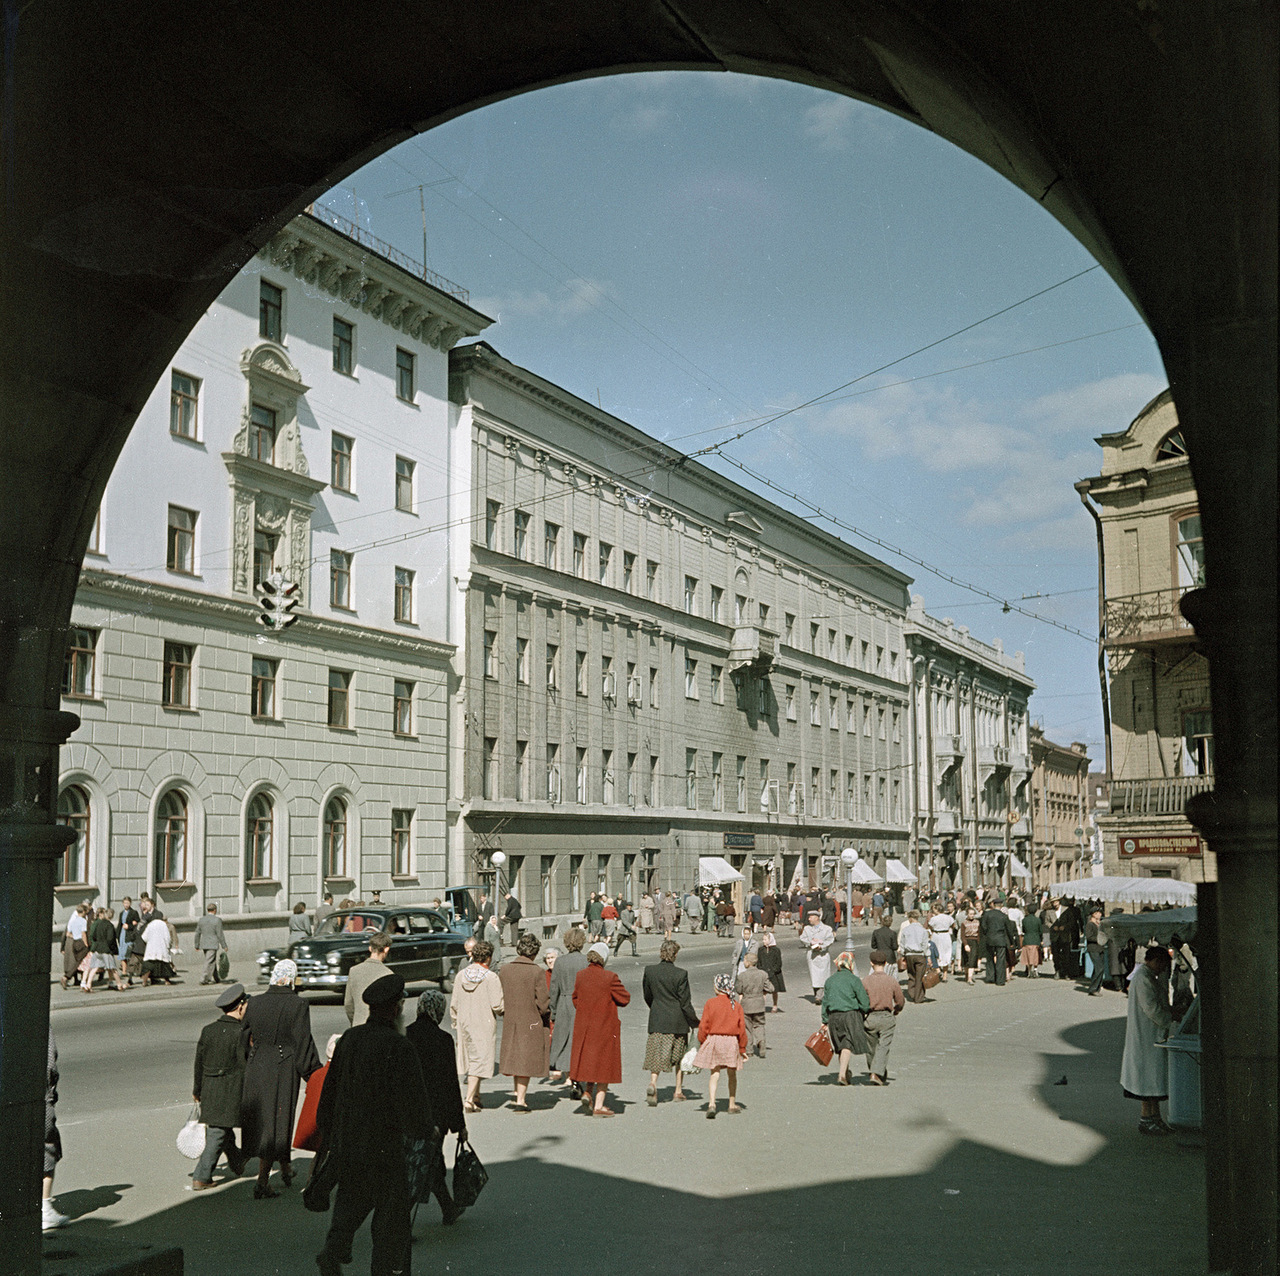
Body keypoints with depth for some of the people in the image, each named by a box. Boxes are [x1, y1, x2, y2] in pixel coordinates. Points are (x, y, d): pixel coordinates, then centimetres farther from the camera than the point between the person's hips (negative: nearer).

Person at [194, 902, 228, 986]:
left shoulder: (201, 920, 7)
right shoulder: (217, 920, -10)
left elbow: (197, 934, 10)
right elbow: (220, 934, -10)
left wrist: (197, 946, 17)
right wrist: (224, 946, -4)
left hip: (204, 945, 6)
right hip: (213, 945, -6)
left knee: (212, 962, 16)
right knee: (209, 963, -3)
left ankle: (216, 979, 22)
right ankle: (203, 979, -8)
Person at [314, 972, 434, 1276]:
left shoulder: (348, 1039, 1)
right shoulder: (398, 1047, -18)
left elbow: (330, 1088, 10)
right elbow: (412, 1098, -16)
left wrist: (327, 1131, 22)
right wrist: (428, 1128, 3)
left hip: (344, 1140, 6)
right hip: (382, 1146, -6)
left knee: (351, 1198, 23)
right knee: (392, 1208, 8)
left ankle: (334, 1250, 12)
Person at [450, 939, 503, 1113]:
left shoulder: (461, 976, 3)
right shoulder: (491, 978, -14)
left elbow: (453, 1004, 8)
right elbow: (497, 1005, -16)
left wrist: (455, 1024, 19)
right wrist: (504, 1011, 6)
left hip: (464, 1025, 6)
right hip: (484, 1025, -6)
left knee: (471, 1058, 18)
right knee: (480, 1060, -2)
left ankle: (476, 1097, 27)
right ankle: (469, 1100, -10)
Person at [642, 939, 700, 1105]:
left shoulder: (649, 971, -3)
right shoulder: (680, 974, -14)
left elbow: (647, 996, 9)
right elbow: (685, 1002, -11)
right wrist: (695, 1021, 2)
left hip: (656, 1019, 2)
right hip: (677, 1021, -2)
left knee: (656, 1054, 5)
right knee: (680, 1054, 15)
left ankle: (653, 1083, -19)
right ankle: (678, 1090, 20)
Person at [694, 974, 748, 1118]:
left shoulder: (710, 1003, -5)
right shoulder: (736, 1006, 1)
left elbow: (704, 1025, -4)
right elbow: (742, 1028, 3)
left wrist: (701, 1043, 6)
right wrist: (743, 1049, 10)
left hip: (713, 1040, -1)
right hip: (732, 1041, 1)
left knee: (714, 1073, 1)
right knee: (732, 1074, 16)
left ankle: (711, 1104, -15)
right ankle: (732, 1105, 26)